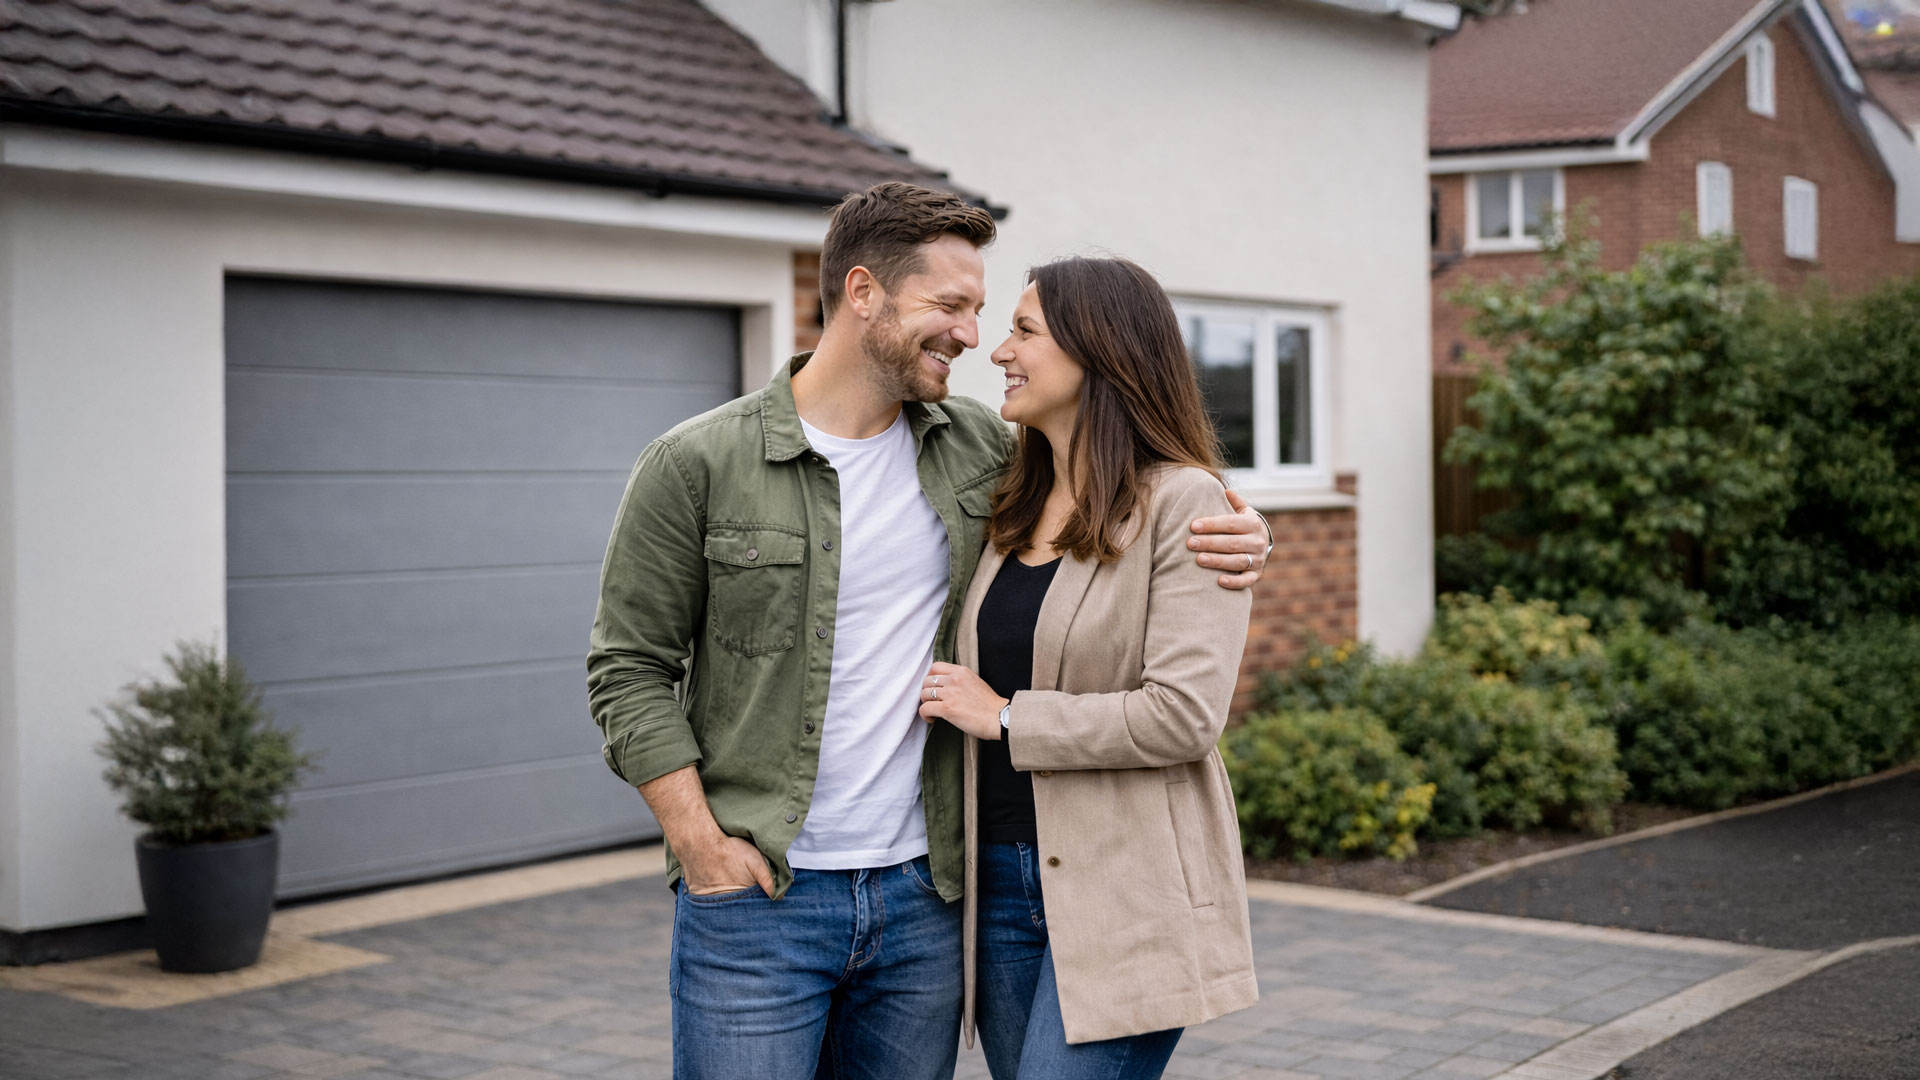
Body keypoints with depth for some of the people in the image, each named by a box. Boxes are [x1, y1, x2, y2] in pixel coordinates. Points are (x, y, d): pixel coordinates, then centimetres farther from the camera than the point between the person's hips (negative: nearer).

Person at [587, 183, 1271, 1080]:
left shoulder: (983, 451, 6)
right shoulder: (697, 466, -5)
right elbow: (629, 671, -3)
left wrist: (1229, 535, -3)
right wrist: (704, 847, -10)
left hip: (924, 899, 4)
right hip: (756, 900, -4)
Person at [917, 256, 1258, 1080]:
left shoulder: (1183, 503, -9)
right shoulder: (1013, 507, 13)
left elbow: (1184, 716, -18)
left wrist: (1005, 718, -11)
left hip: (1122, 895, -7)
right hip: (1000, 883, 7)